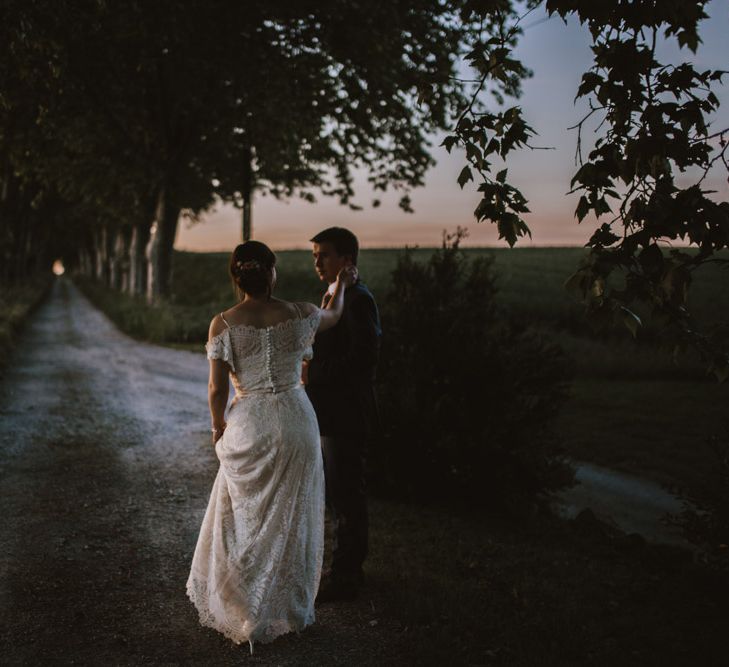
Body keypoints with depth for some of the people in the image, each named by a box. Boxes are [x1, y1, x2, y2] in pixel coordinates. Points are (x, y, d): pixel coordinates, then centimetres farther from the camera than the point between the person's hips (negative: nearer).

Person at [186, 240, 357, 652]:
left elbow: (217, 389, -8)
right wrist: (343, 282, 35)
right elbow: (334, 315, 17)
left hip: (249, 426, -1)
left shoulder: (224, 324, -10)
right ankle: (291, 610, 27)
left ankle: (244, 611, 24)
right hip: (296, 421, 1)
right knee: (291, 519, 15)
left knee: (244, 519, 15)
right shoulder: (299, 315, -6)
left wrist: (218, 425, 10)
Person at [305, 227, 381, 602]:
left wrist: (315, 373, -20)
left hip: (345, 415, -10)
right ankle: (349, 568, 31)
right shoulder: (336, 296, 15)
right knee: (338, 494, 18)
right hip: (330, 413, 10)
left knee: (346, 496, 0)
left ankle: (344, 579, 11)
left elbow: (364, 355, -23)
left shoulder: (356, 298, -17)